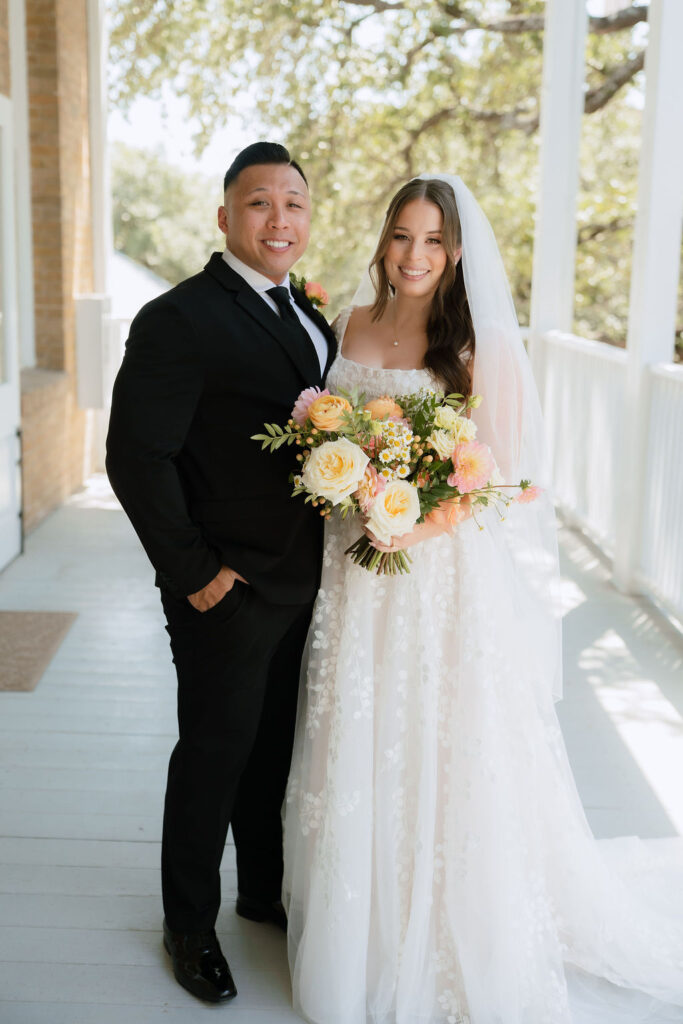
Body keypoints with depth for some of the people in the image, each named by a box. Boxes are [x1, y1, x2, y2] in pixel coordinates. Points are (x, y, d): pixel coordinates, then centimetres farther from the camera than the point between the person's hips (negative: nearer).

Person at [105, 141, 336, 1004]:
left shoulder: (307, 316, 9)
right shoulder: (179, 320, -16)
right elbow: (137, 456, -20)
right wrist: (194, 571, -18)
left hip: (304, 586, 7)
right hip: (230, 593, -7)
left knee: (275, 748, 21)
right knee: (214, 756, 8)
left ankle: (264, 892, 41)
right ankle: (189, 924, 29)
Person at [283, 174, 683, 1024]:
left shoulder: (483, 345, -10)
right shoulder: (356, 324, 7)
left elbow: (503, 474, -11)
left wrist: (424, 517, -26)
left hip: (447, 573, -5)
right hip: (357, 567, 5)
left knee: (442, 761, 5)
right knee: (360, 756, 15)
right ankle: (359, 930, 37)